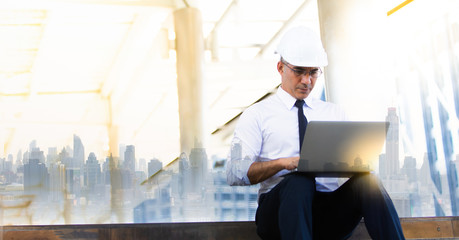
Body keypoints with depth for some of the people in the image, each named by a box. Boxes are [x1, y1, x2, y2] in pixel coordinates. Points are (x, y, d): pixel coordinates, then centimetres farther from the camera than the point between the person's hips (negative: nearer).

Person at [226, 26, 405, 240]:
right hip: (278, 210, -3)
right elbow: (234, 173, -1)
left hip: (330, 211, 3)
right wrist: (283, 162, -16)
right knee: (299, 181, -36)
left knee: (366, 180, -28)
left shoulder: (333, 113, 23)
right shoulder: (257, 115, 11)